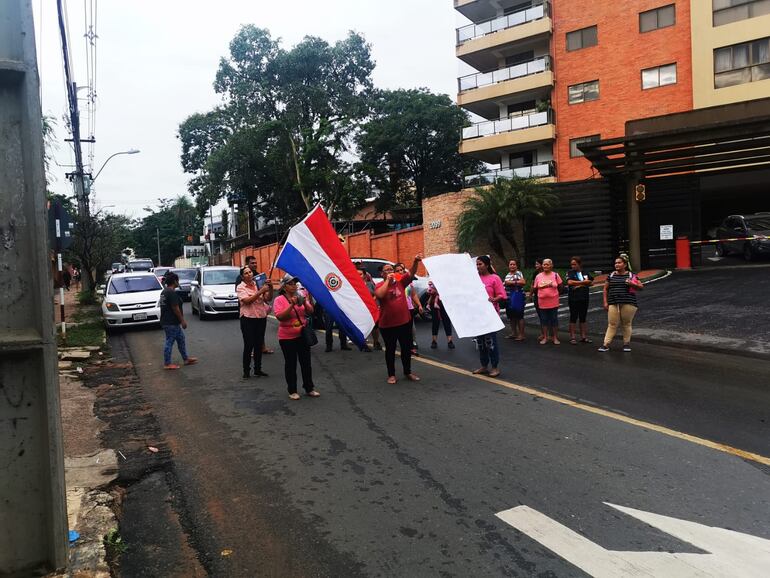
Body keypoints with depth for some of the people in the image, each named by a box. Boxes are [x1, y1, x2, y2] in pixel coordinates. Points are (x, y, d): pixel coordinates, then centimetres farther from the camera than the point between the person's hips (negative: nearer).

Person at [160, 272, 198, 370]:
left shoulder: (164, 291, 14)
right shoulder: (172, 293, -19)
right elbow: (175, 308, -21)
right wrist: (182, 321, -14)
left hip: (166, 321, 11)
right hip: (171, 323, -11)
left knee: (181, 339, 16)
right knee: (170, 342, -3)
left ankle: (186, 359, 24)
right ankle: (167, 364, 5)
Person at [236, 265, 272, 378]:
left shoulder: (258, 284, 8)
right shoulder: (240, 287, -3)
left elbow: (267, 299, 3)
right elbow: (247, 300, -19)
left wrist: (270, 288, -12)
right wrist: (261, 291, -23)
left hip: (261, 317, 4)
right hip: (248, 319, -4)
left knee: (259, 345, 11)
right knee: (249, 345, -2)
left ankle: (258, 369, 21)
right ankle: (246, 371, 9)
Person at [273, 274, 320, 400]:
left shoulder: (301, 296, 6)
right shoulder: (279, 300, -7)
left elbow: (310, 312, 2)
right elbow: (280, 316, -20)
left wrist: (305, 303, -16)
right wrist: (292, 305, -26)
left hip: (303, 335, 4)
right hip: (287, 338, -4)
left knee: (306, 362, 9)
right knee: (290, 364, 4)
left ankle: (309, 388, 20)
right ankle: (292, 391, 14)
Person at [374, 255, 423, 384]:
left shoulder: (400, 281, 3)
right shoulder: (380, 285, -6)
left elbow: (411, 273, -11)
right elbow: (379, 295, -27)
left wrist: (415, 262, -29)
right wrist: (388, 280, -21)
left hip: (405, 321, 3)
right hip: (387, 324, -3)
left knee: (406, 348, 13)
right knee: (390, 350, 9)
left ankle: (408, 372, 29)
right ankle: (391, 375, 21)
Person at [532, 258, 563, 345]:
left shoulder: (555, 275, -1)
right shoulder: (538, 276, 2)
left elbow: (560, 286, 7)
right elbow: (534, 288, 8)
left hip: (553, 302, -1)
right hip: (542, 302, 1)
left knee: (554, 319, 5)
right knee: (544, 320, 8)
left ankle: (555, 337, 16)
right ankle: (545, 337, 19)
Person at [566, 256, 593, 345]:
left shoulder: (586, 273, 8)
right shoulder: (570, 272, -2)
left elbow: (591, 282, -1)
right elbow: (570, 282, -18)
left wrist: (579, 285, -12)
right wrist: (583, 282, -11)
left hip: (584, 298, 4)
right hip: (573, 299, -3)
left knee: (583, 318, 10)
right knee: (573, 318, 1)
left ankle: (583, 337, 16)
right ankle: (572, 337, 5)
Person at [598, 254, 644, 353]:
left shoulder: (631, 275, 6)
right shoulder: (611, 275, 11)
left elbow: (641, 287, 5)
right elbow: (605, 289, 14)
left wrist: (632, 284, -14)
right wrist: (605, 302, 7)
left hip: (628, 304, -1)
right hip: (613, 304, 1)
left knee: (626, 324, 5)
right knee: (612, 324, -2)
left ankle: (626, 344, 17)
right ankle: (606, 344, -4)